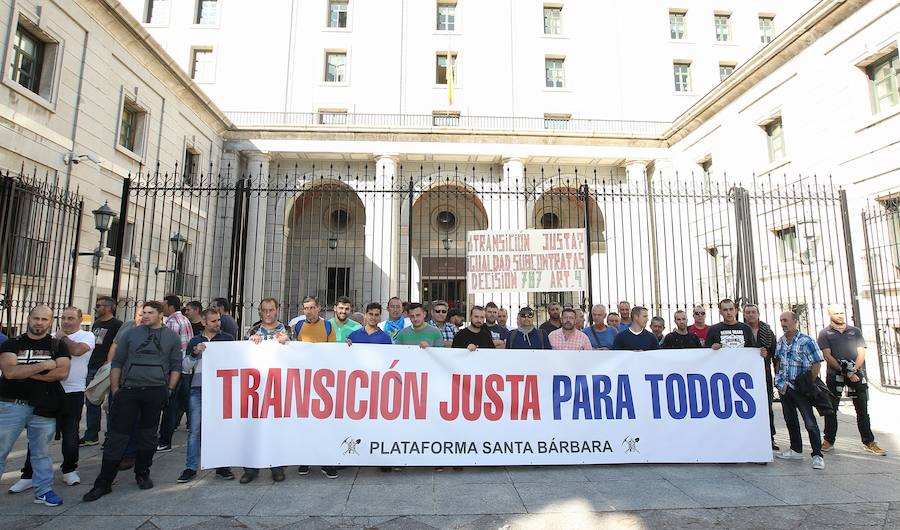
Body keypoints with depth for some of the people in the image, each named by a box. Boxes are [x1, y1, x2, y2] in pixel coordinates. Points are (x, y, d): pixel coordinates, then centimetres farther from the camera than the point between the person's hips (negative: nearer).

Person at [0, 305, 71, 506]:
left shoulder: (58, 346, 4)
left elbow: (62, 373, -10)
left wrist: (24, 372, -11)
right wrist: (45, 365, -14)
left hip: (44, 408, 1)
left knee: (41, 452, 9)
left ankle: (43, 491, 19)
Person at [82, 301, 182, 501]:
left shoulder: (172, 337, 5)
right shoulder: (131, 333, 6)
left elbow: (176, 366, 6)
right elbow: (117, 362, 8)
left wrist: (170, 389, -2)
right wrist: (114, 389, 2)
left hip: (156, 392, 0)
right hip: (128, 391, 0)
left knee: (148, 436, 11)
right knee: (116, 436, 0)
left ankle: (142, 474, 26)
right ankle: (103, 483, 10)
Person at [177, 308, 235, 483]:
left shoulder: (227, 339, 7)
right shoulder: (195, 341, 13)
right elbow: (185, 366, 9)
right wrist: (195, 353, -7)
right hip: (198, 389, 1)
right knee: (195, 429, 3)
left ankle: (222, 466, 15)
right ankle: (191, 467, 14)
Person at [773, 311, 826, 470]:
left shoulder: (806, 341, -11)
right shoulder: (780, 342, 7)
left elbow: (816, 363, -11)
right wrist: (780, 380, 8)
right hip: (785, 388, 6)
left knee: (810, 422, -4)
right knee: (790, 420, 15)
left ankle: (817, 455, 4)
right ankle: (796, 450, 27)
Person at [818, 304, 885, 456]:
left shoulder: (855, 331, 12)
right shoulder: (825, 334, 4)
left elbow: (861, 353, 3)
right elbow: (827, 356, -5)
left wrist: (853, 369, -13)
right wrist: (844, 371, -14)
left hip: (856, 374, 2)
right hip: (834, 375, -2)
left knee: (862, 409, 4)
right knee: (831, 409, 2)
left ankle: (869, 442, 14)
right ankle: (829, 440, 10)